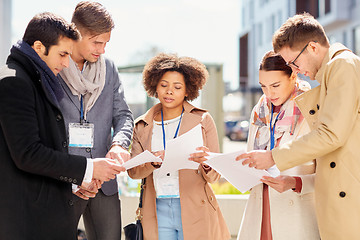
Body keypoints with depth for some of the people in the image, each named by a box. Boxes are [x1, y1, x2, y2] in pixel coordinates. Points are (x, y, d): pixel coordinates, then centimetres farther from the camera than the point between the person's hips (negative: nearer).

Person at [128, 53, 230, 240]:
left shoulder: (202, 120, 4)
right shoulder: (143, 125, 11)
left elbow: (214, 176, 1)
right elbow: (132, 171, 2)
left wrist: (204, 162, -21)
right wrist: (153, 161, -18)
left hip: (194, 211, -1)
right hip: (157, 211, 2)